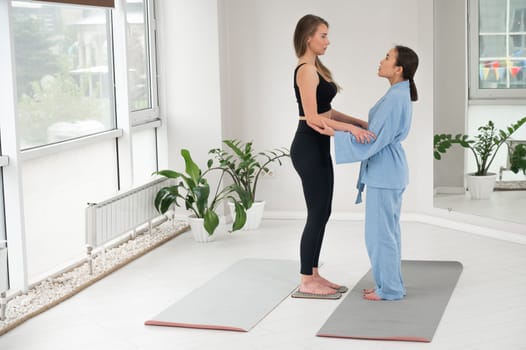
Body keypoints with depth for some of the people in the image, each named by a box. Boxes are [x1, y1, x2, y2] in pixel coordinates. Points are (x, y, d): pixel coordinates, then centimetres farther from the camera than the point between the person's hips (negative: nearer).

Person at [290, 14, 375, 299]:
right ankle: (306, 283, 5)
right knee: (317, 214, -4)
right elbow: (312, 118, -24)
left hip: (319, 147, 10)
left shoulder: (316, 68, 14)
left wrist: (360, 122, 14)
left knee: (322, 213, 13)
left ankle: (313, 275, 20)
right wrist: (350, 128, -31)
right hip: (308, 148, -10)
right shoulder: (306, 70, -17)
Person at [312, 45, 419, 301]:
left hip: (384, 171, -10)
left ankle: (390, 289, 8)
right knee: (387, 230, 16)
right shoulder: (400, 95, 10)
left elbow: (374, 140, -20)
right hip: (388, 169, 10)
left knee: (379, 231, -1)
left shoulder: (395, 98, -21)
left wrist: (336, 134, -18)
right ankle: (390, 284, 24)